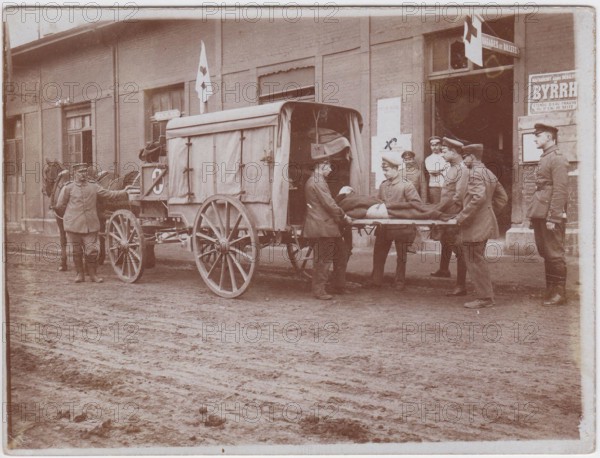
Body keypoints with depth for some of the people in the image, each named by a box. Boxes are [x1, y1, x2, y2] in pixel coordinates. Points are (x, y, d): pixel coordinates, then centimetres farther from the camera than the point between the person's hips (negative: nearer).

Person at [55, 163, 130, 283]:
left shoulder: (93, 186, 8)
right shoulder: (68, 188, 1)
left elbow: (109, 194, 9)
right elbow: (60, 206, 7)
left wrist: (126, 192, 4)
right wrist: (70, 215, 14)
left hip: (91, 225, 1)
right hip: (73, 225, -1)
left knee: (92, 251, 1)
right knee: (76, 251, 7)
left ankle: (92, 274, 15)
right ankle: (80, 274, 20)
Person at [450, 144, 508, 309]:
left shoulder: (474, 173, -14)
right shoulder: (489, 173, 15)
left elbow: (478, 197, -27)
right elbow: (502, 197, 18)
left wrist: (462, 216, -20)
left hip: (474, 226, -10)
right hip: (485, 224, 10)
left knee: (474, 261, -3)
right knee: (478, 260, 17)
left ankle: (484, 298, 2)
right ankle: (487, 295, 23)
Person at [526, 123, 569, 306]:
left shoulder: (558, 159, -10)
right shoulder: (544, 158, 18)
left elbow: (560, 190, -16)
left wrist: (552, 218, -20)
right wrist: (534, 215, 15)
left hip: (550, 216, -9)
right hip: (540, 214, 9)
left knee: (554, 254, -2)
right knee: (545, 253, 13)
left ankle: (559, 293, 6)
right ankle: (551, 290, 21)